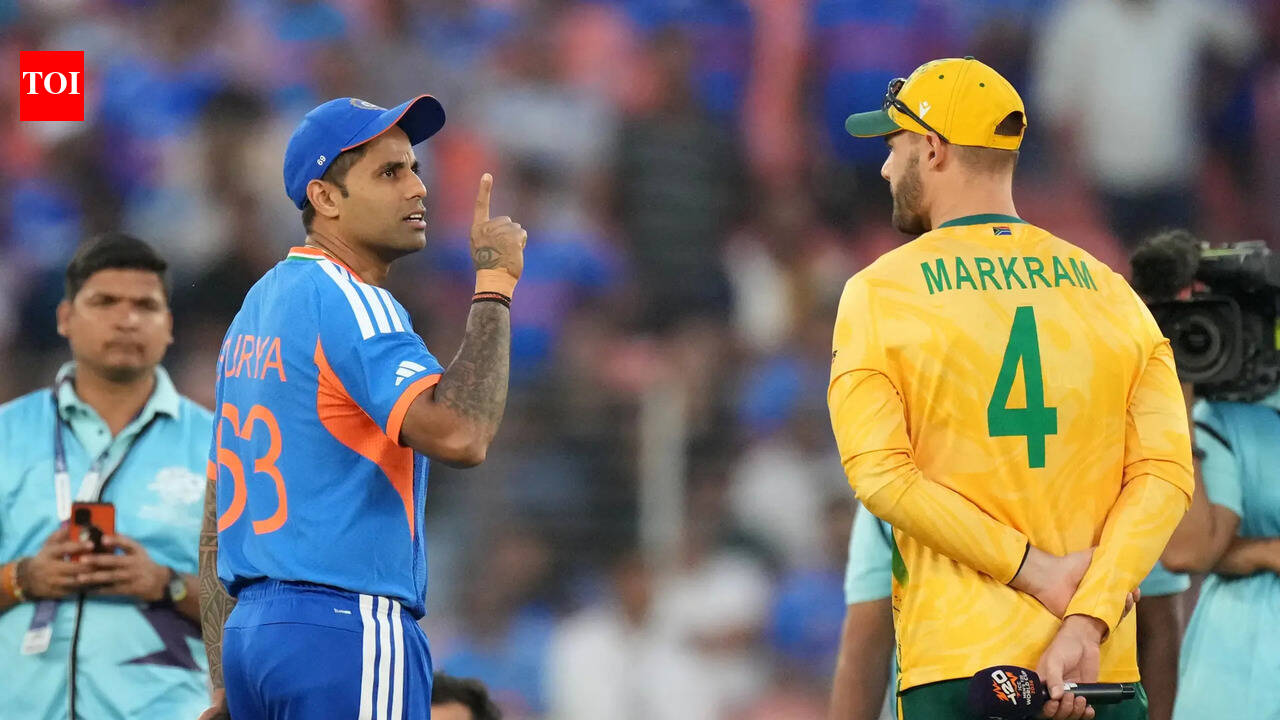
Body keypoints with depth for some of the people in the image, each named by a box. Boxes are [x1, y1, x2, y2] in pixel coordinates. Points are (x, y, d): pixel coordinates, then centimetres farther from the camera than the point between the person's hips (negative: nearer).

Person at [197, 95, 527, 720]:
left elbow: (215, 525, 20)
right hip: (347, 630, -10)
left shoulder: (255, 307, 19)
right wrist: (494, 285, -16)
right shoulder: (345, 300, -10)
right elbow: (459, 435, -26)